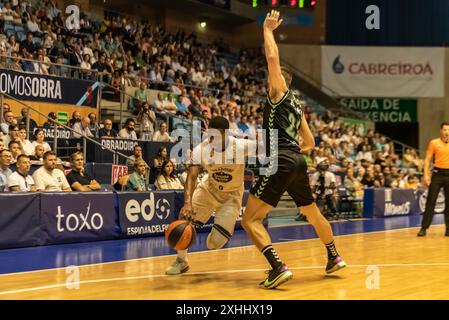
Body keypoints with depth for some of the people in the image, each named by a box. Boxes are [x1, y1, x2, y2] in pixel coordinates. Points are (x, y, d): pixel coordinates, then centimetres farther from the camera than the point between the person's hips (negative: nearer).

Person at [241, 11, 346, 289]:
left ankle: (279, 267, -24)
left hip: (280, 163, -9)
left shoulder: (279, 92, 3)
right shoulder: (297, 106, 23)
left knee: (250, 220, -10)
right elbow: (310, 143, 27)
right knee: (313, 213, 28)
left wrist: (268, 29, 1)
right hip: (298, 162, 9)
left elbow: (273, 57, -12)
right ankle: (334, 258, 43)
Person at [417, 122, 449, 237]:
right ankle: (424, 228, 0)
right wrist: (426, 175, -9)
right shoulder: (434, 143, 1)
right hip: (437, 173, -2)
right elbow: (427, 159, -1)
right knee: (431, 201, -4)